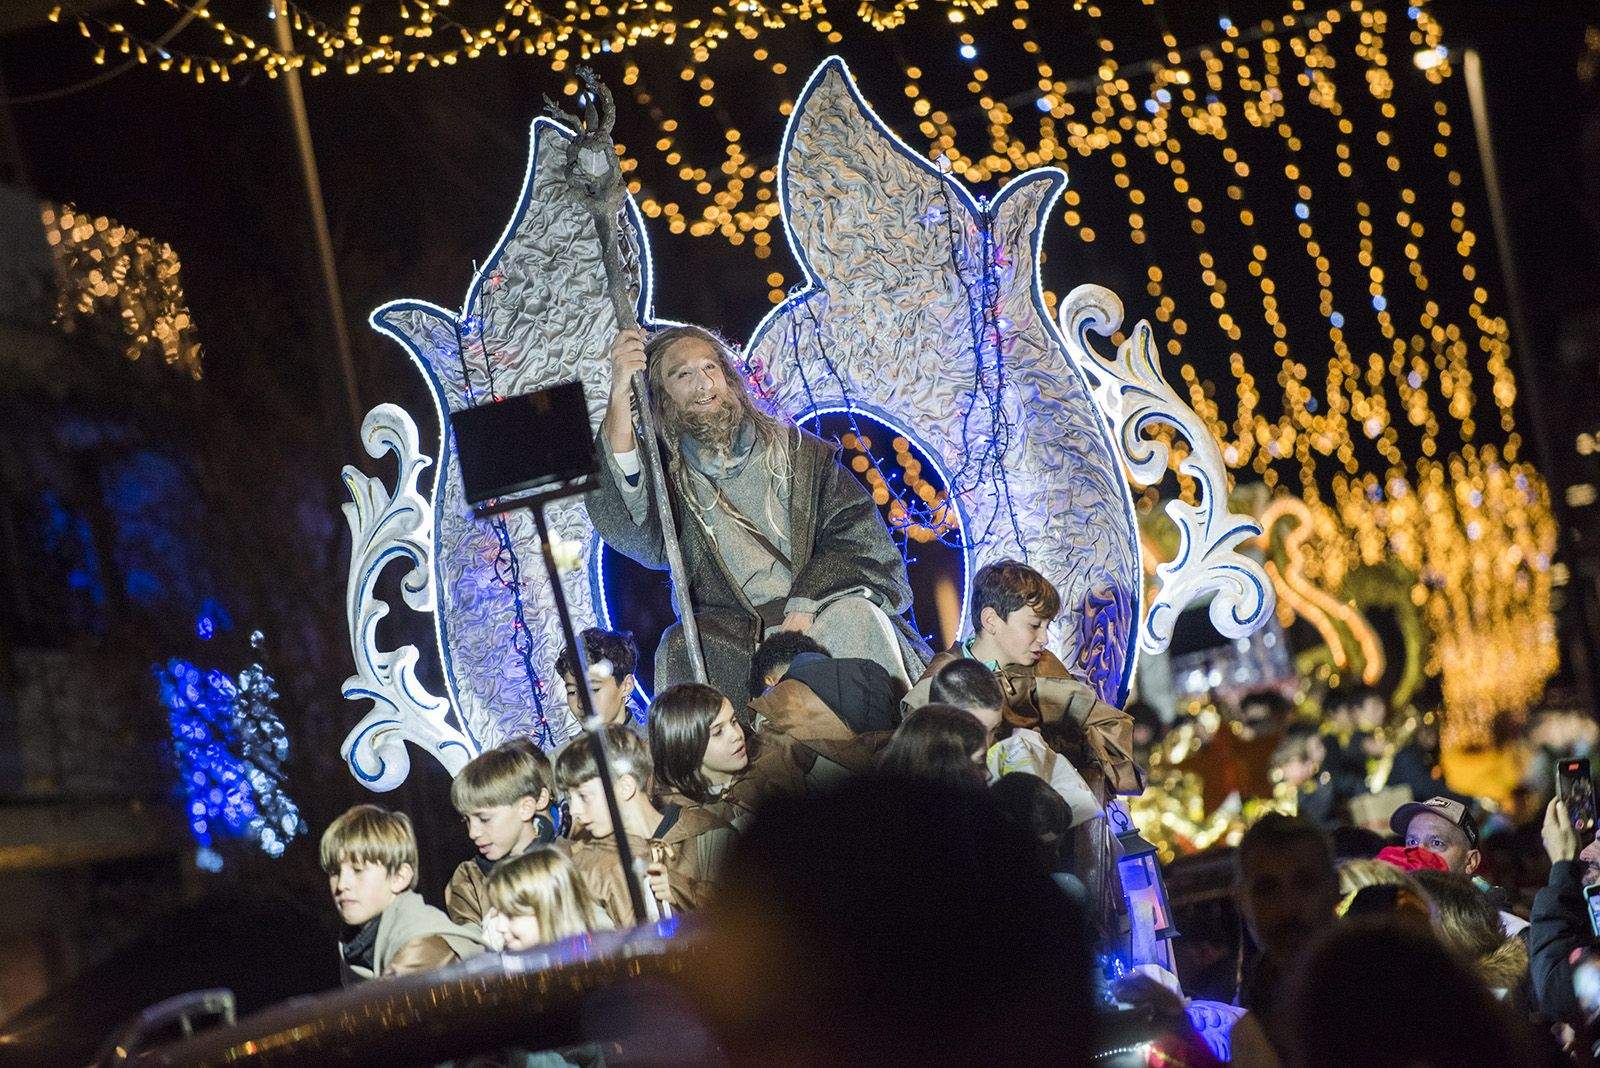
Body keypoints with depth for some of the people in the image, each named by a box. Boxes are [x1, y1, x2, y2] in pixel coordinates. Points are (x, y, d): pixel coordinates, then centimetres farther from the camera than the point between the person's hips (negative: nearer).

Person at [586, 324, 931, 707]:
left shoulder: (797, 450, 15)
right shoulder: (666, 476, 10)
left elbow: (858, 530, 4)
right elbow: (625, 526, -14)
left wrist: (806, 603, -15)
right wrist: (621, 399, -22)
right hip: (738, 640, -1)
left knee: (851, 616, -32)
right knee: (681, 647, -31)